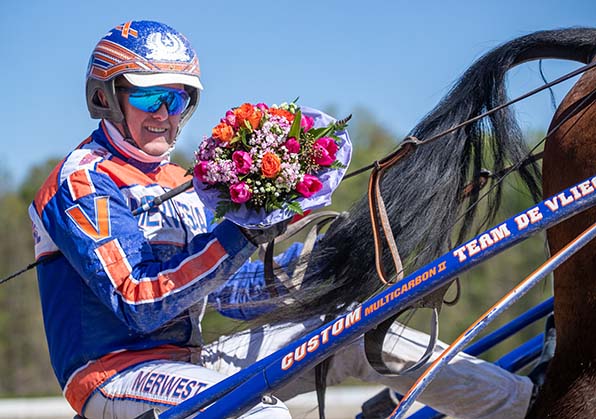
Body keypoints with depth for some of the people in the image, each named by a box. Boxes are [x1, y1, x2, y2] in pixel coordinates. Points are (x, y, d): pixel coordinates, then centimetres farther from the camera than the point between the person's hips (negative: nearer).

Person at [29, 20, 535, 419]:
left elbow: (224, 291, 17)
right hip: (117, 374, -8)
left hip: (185, 358, 8)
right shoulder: (85, 181, -9)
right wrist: (239, 236, -27)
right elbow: (141, 307, -21)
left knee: (357, 334, -3)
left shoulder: (176, 183, 18)